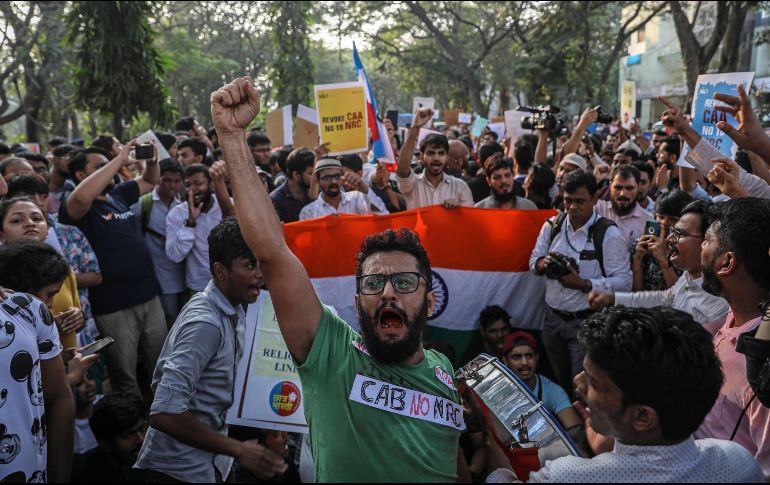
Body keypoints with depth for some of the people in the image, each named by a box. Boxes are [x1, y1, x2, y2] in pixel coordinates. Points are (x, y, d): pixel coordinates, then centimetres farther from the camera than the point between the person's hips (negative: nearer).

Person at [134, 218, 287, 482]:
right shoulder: (206, 323, -26)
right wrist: (238, 450, -26)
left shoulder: (232, 309, 1)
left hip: (207, 459, 8)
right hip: (183, 469, -8)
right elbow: (164, 414, -31)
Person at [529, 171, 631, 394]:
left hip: (586, 322, -5)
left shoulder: (608, 234, -14)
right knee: (559, 383, 21)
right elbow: (534, 261, 10)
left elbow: (624, 282, -16)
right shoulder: (552, 225, 1)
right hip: (553, 318, 5)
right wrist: (543, 263, -14)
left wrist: (584, 284, -26)